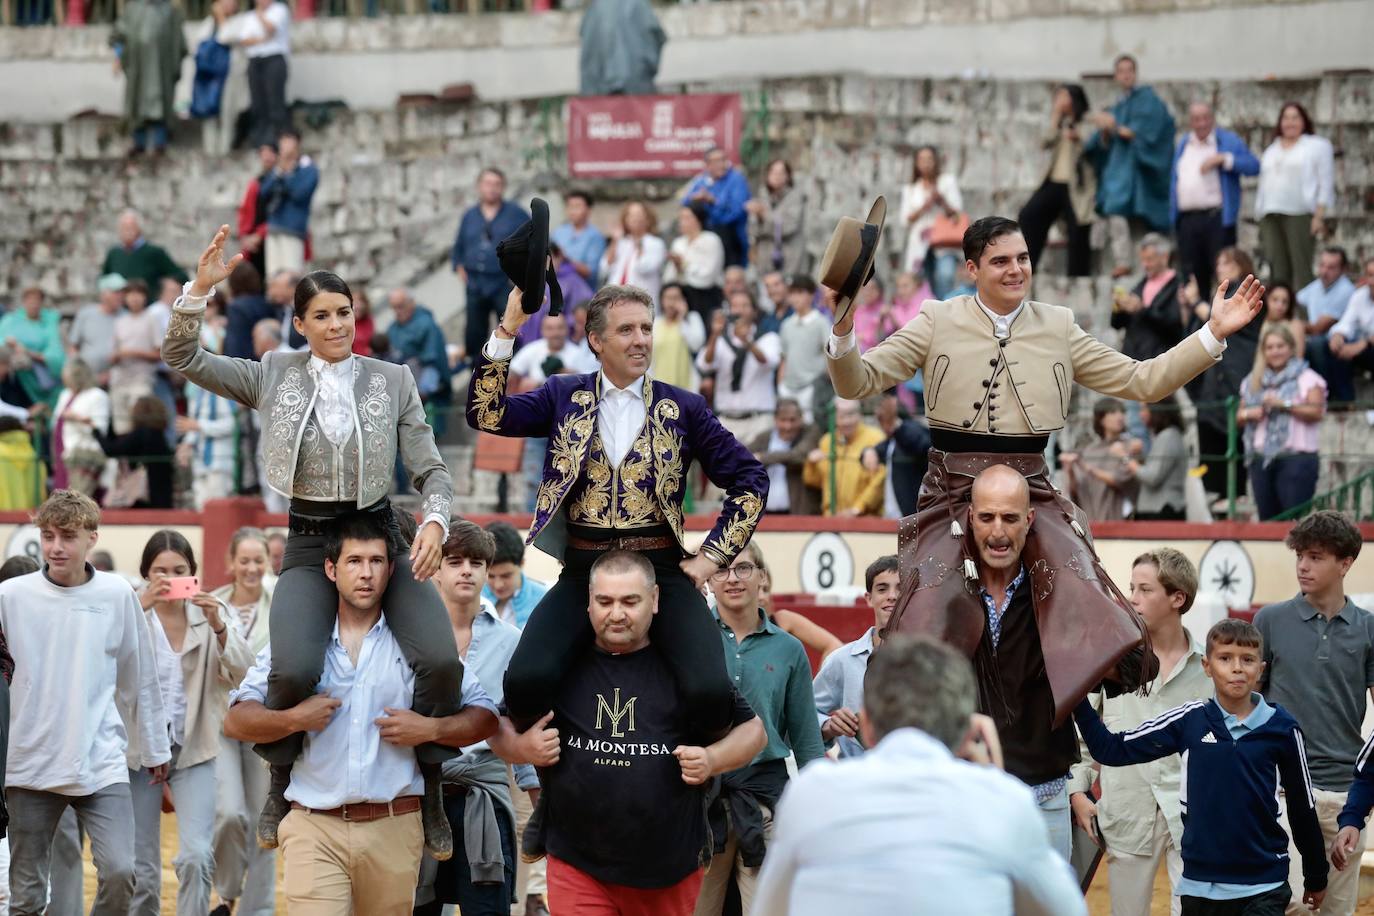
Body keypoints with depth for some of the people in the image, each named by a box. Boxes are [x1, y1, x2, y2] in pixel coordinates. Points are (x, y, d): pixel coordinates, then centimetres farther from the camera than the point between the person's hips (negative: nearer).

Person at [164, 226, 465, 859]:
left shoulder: (393, 381, 4)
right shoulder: (274, 378, 5)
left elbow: (430, 470, 3)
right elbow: (181, 357, 1)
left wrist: (434, 522, -17)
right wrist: (200, 289, -12)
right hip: (308, 546, -1)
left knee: (441, 661, -23)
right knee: (295, 671, -28)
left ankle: (430, 792, 0)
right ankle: (281, 785, 2)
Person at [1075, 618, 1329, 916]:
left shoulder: (1281, 728, -4)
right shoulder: (1189, 720, -1)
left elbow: (1302, 807, 6)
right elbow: (1111, 749, 1)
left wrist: (1316, 877, 14)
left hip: (1264, 889, -2)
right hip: (1201, 886, 2)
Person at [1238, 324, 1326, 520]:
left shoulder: (1306, 379, 1)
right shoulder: (1253, 382, 18)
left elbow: (1316, 412, -11)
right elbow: (1239, 417, 21)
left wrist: (1284, 404, -17)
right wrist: (1248, 414, -1)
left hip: (1296, 458, -6)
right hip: (1261, 459, 6)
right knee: (1267, 517, 6)